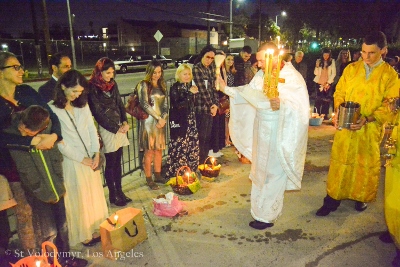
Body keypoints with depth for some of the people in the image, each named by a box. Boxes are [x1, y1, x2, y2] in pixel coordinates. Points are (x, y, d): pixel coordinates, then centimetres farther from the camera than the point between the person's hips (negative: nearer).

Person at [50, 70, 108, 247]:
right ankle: (83, 234, 25)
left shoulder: (83, 105, 6)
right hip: (71, 161, -5)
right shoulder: (52, 109, -13)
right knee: (78, 199, 8)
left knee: (95, 195, 15)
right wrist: (81, 158, -12)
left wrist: (96, 152, -7)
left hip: (91, 158, 6)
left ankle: (95, 228, 32)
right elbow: (58, 141, -15)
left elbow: (92, 129, 6)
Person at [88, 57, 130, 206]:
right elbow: (98, 113, -11)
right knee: (110, 163, 3)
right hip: (107, 130, -6)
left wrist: (125, 122, -2)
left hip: (120, 127, 6)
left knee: (118, 162, 12)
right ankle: (112, 196, 15)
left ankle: (119, 192, 23)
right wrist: (116, 128, -11)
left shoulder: (113, 84, 9)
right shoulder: (93, 88, -10)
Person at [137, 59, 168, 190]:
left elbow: (165, 104, 9)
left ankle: (158, 175, 26)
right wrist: (158, 118, -14)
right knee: (149, 151, 0)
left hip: (161, 121, 6)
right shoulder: (143, 85, -7)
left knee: (159, 150, 12)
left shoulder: (162, 85, 11)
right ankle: (149, 179, 11)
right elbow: (145, 104, -13)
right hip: (149, 122, -5)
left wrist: (163, 118, -6)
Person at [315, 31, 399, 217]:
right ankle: (332, 199, 14)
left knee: (367, 164, 12)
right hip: (345, 125, 1)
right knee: (340, 162, 4)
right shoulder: (351, 69, 2)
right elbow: (339, 93, 7)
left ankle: (362, 196, 32)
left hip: (370, 129, -1)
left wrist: (367, 119, -19)